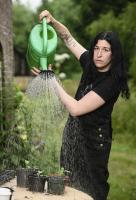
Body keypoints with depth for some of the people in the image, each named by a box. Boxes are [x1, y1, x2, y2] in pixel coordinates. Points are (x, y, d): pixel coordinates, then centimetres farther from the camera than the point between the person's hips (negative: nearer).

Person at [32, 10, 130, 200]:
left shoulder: (111, 82, -25)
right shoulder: (91, 64, -3)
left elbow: (76, 109, -29)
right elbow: (69, 38, 8)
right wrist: (53, 21, -11)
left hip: (93, 138, -7)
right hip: (75, 131, 7)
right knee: (71, 182, 17)